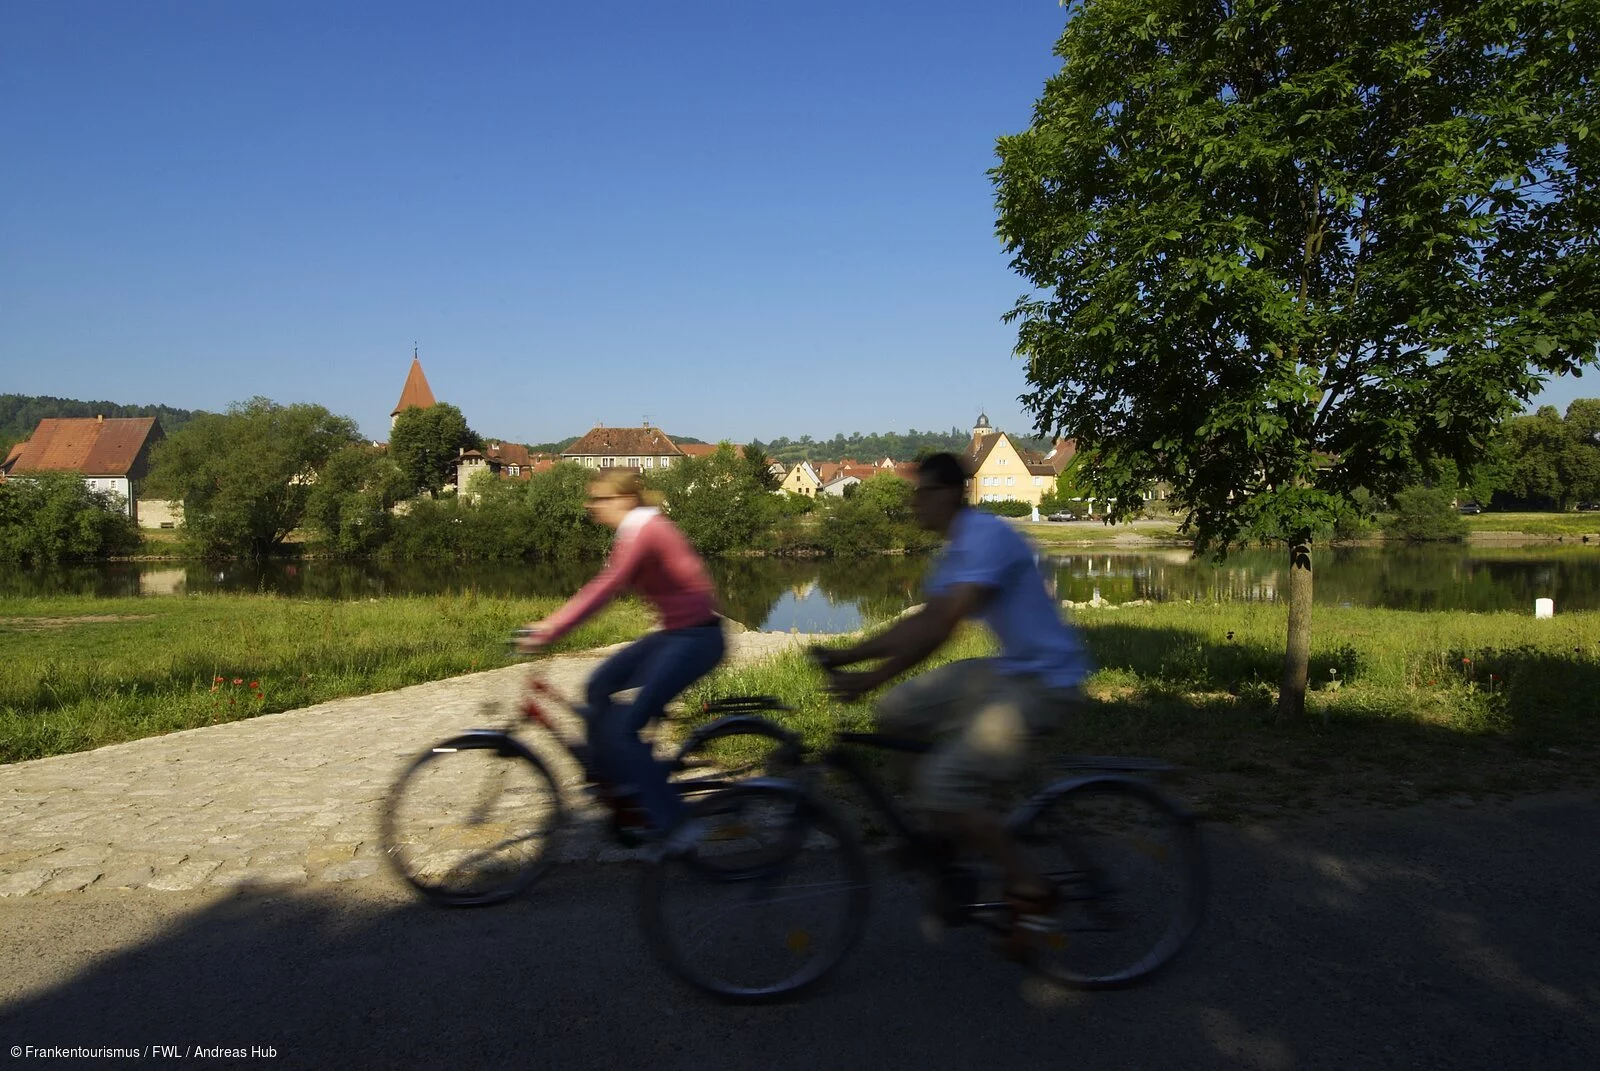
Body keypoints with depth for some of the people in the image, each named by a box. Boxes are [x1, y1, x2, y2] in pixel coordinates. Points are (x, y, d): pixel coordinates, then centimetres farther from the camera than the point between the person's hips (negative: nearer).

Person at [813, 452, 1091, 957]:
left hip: (1043, 681, -10)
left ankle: (1032, 890, 0)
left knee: (941, 787, -18)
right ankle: (948, 831, 20)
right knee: (896, 713, 6)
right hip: (1005, 669, 10)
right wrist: (846, 655, 7)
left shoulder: (987, 537, -19)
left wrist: (871, 678, -31)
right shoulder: (956, 552, 13)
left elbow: (941, 624, -28)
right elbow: (921, 622, 14)